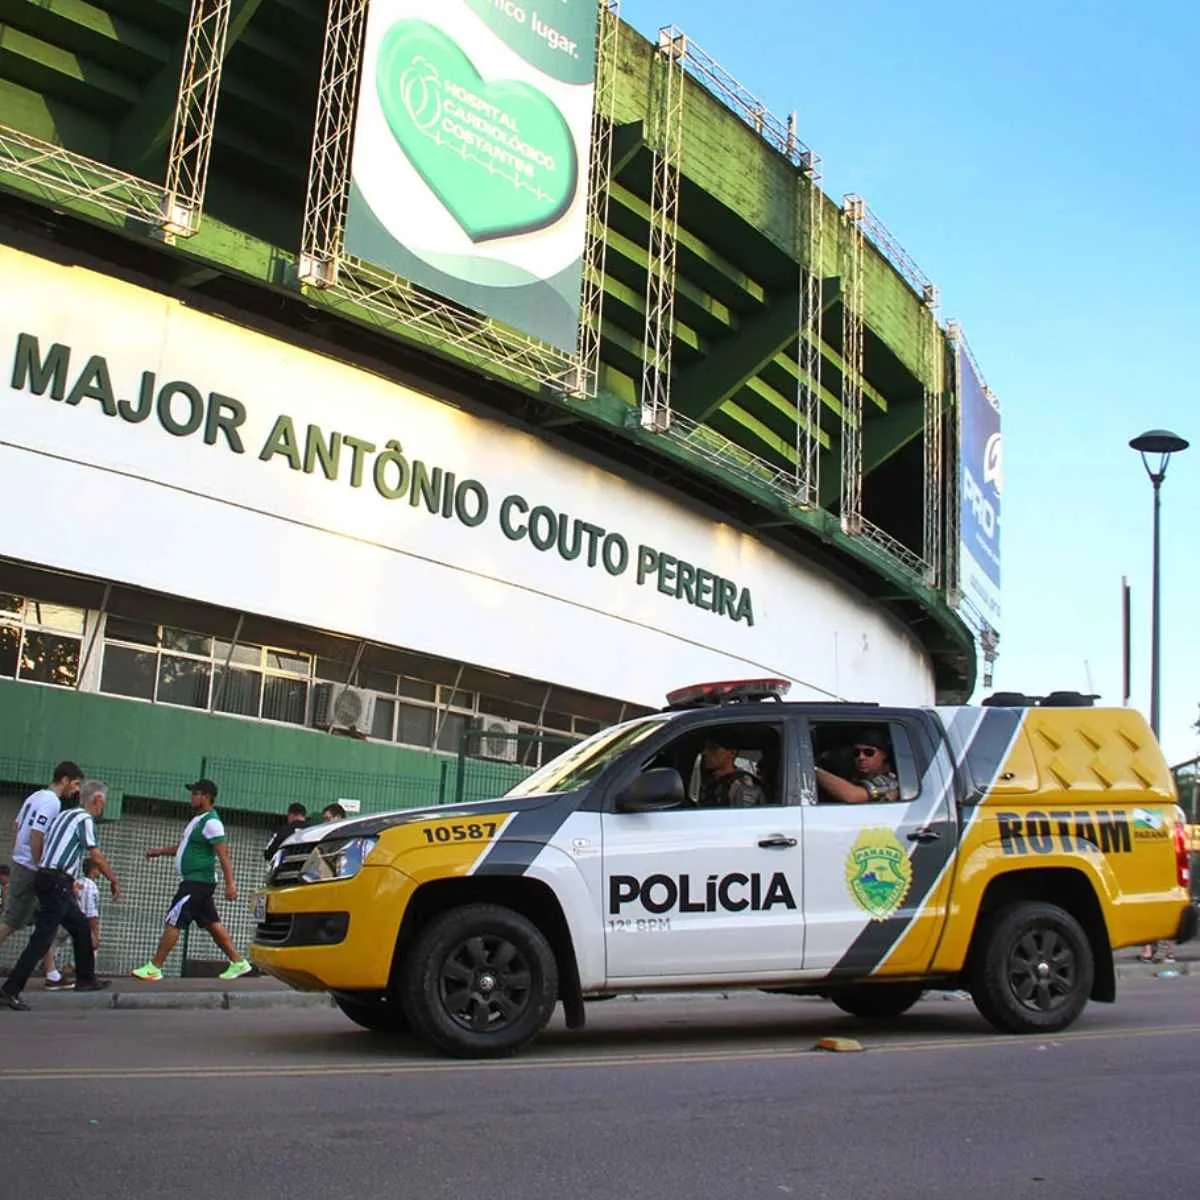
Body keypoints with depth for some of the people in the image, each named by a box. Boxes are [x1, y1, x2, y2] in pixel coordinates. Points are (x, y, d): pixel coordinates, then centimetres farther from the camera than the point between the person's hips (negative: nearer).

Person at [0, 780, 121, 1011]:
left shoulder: (64, 815, 18)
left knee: (81, 928, 19)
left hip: (45, 878, 10)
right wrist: (114, 881, -2)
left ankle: (85, 979, 28)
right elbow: (96, 856, -14)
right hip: (57, 883, -10)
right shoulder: (85, 819, -9)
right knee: (42, 939, -10)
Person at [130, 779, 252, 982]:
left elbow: (223, 854, -22)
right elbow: (184, 845, 29)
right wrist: (160, 851, 22)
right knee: (212, 924, 11)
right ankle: (238, 963, 15)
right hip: (194, 881, 10)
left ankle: (154, 968, 1)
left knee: (172, 922, -6)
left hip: (198, 882, -10)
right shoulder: (199, 819, 15)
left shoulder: (211, 822, -16)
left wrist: (230, 884, -26)